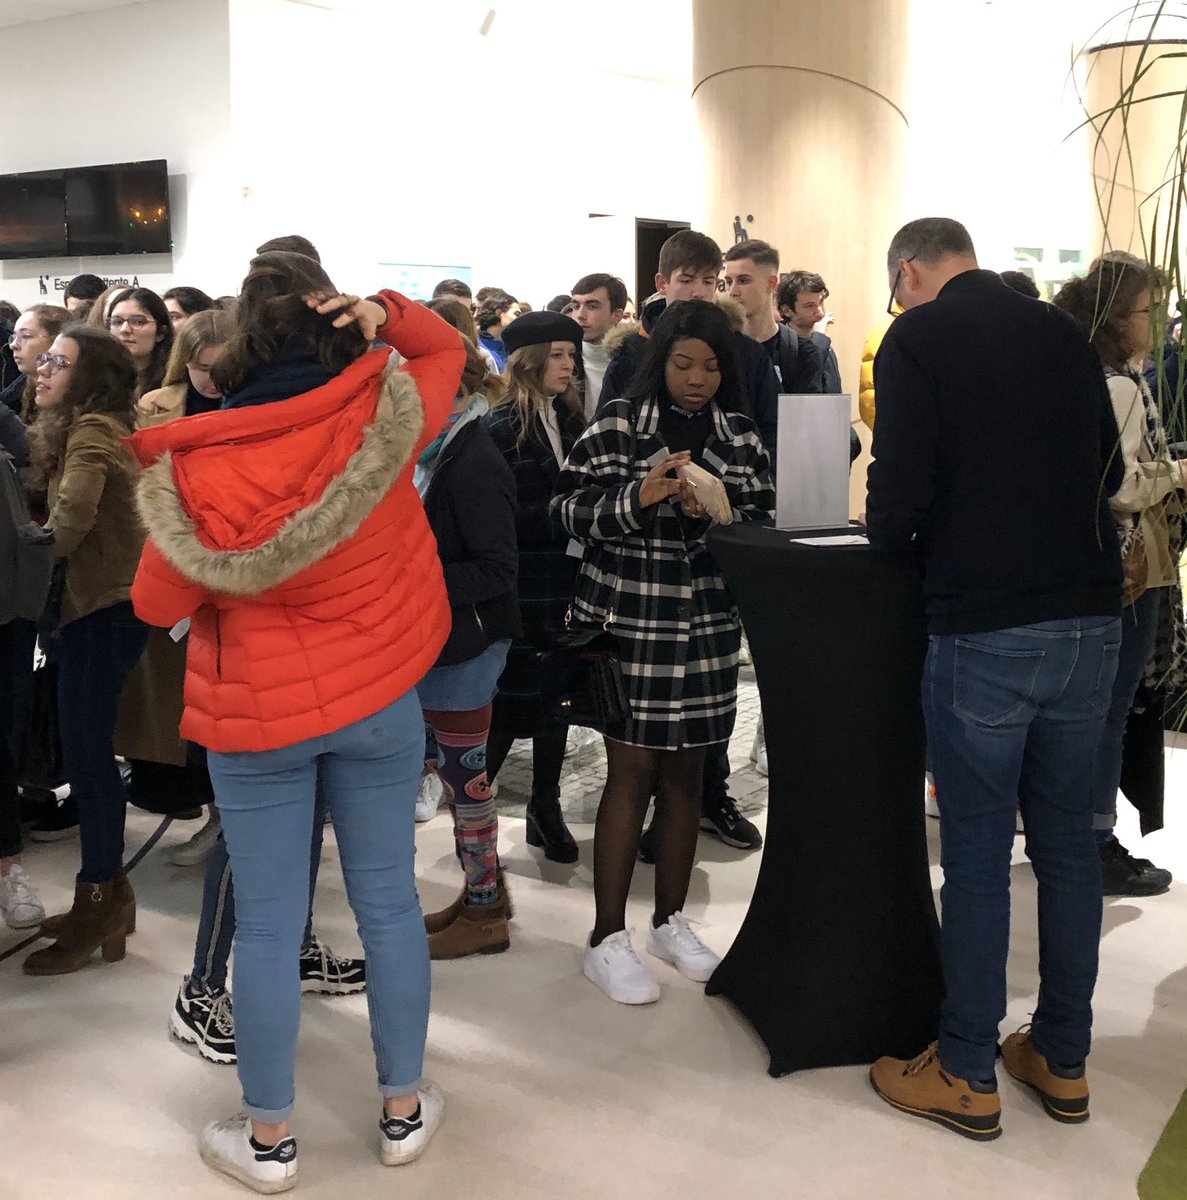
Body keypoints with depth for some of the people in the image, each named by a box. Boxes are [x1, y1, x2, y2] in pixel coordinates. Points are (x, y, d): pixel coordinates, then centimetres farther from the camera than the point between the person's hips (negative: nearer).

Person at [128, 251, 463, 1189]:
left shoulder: (202, 463, -16)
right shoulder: (383, 418, -9)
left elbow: (159, 604, -6)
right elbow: (448, 350, 12)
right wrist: (386, 315, -7)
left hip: (256, 710, -2)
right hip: (379, 696, 2)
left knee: (269, 926, 9)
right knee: (389, 903, 14)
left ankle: (269, 1139, 24)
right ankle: (404, 1109, 28)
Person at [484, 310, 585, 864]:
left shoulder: (570, 419, 10)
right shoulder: (501, 428, -9)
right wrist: (564, 517, -16)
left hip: (567, 586, 6)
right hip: (522, 589, -6)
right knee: (510, 700, -1)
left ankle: (546, 807, 27)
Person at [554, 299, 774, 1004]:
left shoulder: (741, 437, 7)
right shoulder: (619, 423, -2)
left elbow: (765, 524, 4)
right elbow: (571, 507, -7)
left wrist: (712, 513, -15)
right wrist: (639, 496, -22)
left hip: (707, 625, 4)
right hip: (627, 619, -3)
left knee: (686, 770, 11)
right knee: (632, 770, -1)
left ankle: (671, 920, 27)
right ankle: (608, 939, 9)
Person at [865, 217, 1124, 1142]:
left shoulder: (918, 339, -7)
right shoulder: (1066, 335, 10)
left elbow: (899, 493, -13)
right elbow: (1107, 472, 18)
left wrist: (899, 544, 7)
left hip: (984, 629, -5)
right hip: (1091, 619, 6)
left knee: (978, 855, 5)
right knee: (1069, 843, 15)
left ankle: (968, 1076, 18)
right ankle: (1062, 1060, 28)